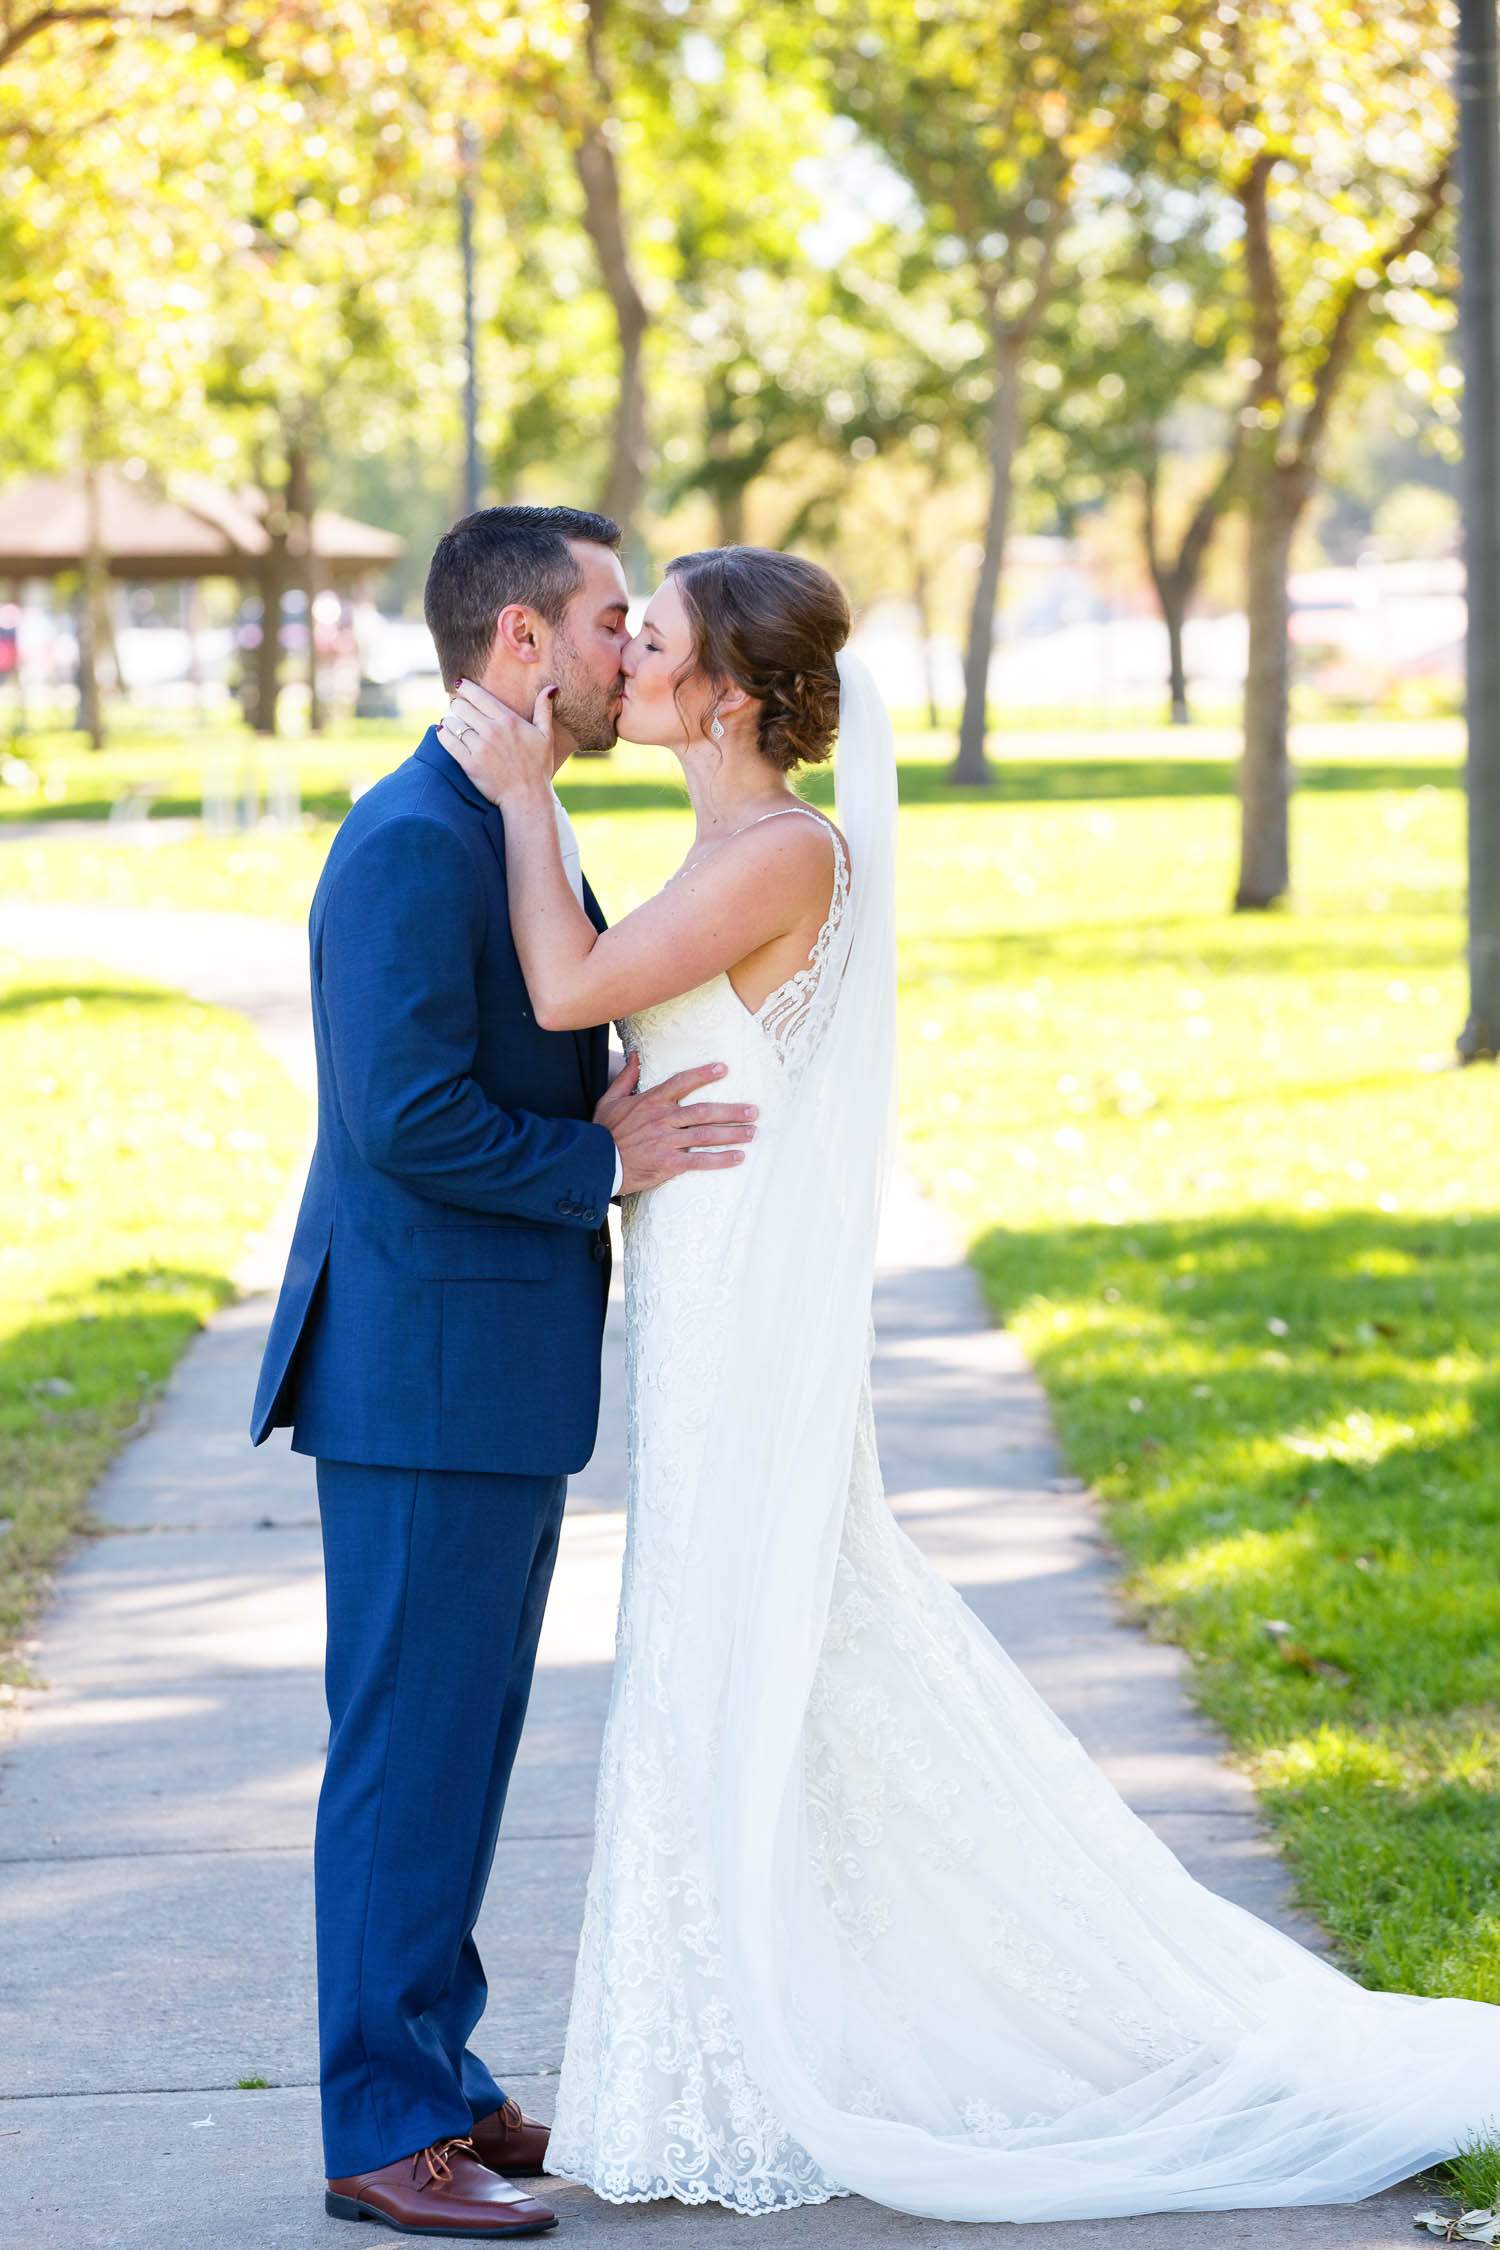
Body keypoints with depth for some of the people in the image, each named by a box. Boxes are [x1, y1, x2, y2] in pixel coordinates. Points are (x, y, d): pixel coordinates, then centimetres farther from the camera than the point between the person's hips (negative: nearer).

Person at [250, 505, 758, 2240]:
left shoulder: (511, 834, 15)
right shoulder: (414, 843, -18)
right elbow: (409, 1118, -24)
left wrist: (629, 1125, 1)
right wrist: (602, 1162, -13)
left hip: (497, 1377, 10)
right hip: (425, 1377, -10)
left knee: (461, 1751, 15)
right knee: (408, 1754, -3)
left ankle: (434, 2079, 24)